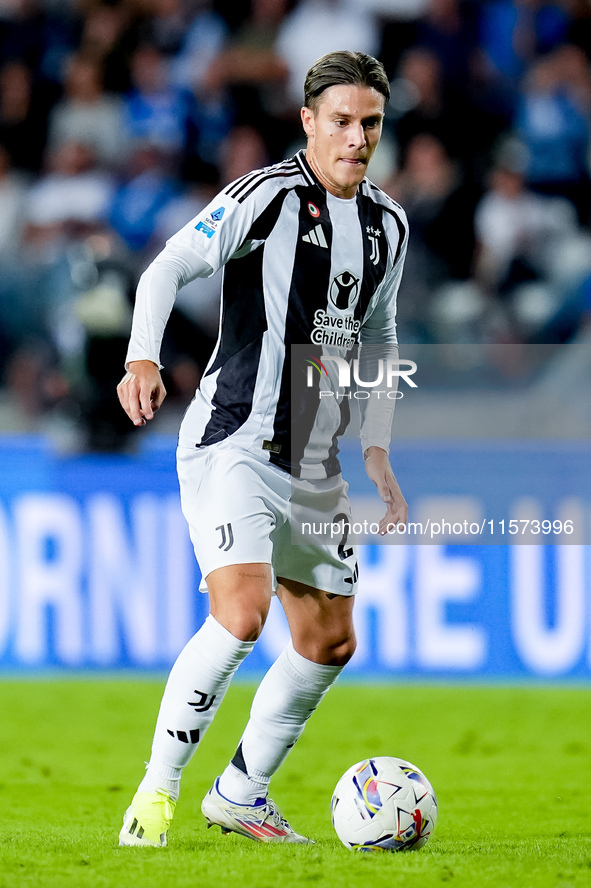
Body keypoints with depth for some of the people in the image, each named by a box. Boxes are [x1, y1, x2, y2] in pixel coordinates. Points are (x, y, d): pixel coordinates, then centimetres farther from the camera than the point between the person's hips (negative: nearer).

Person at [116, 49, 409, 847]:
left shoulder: (387, 224, 11)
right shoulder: (268, 196, -11)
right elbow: (170, 267, -19)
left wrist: (377, 453, 18)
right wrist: (143, 358, -36)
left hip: (317, 464, 8)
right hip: (234, 443, -8)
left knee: (330, 643, 11)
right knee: (241, 614, -23)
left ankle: (240, 795, 27)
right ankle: (158, 788, -10)